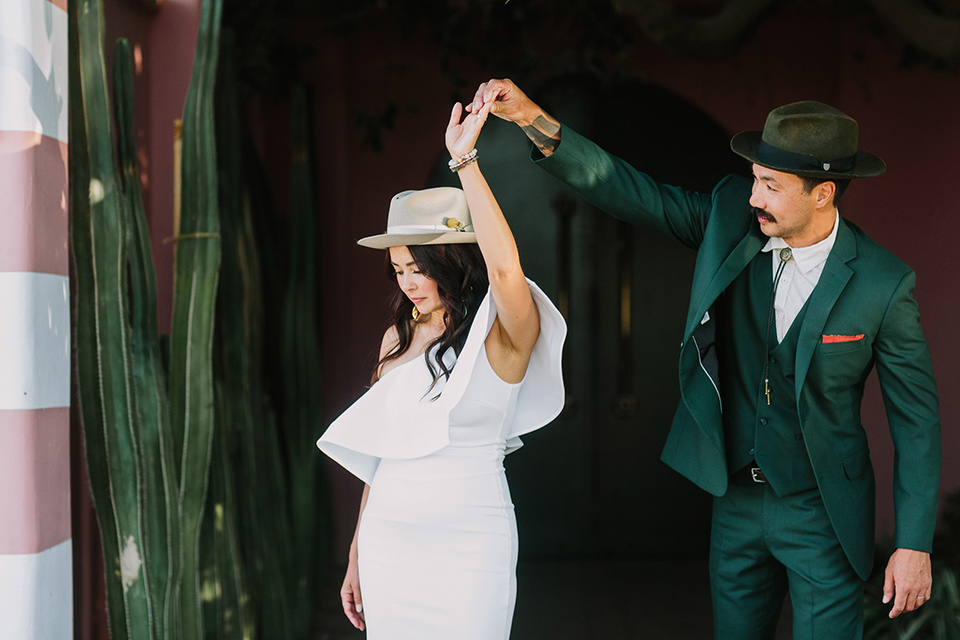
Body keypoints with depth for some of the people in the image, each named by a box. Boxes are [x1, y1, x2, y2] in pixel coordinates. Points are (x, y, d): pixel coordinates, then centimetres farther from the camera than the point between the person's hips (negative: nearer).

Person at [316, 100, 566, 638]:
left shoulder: (503, 336, -7)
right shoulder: (399, 337, 9)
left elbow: (505, 266, -30)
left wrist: (464, 160, -27)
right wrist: (358, 557, 16)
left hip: (468, 549, -5)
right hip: (387, 542, 5)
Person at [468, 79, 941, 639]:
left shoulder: (884, 285, -17)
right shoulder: (731, 215, -8)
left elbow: (917, 420, -10)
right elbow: (630, 192, -9)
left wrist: (914, 546, -9)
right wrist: (535, 120, -22)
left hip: (821, 517, -4)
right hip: (736, 502, 4)